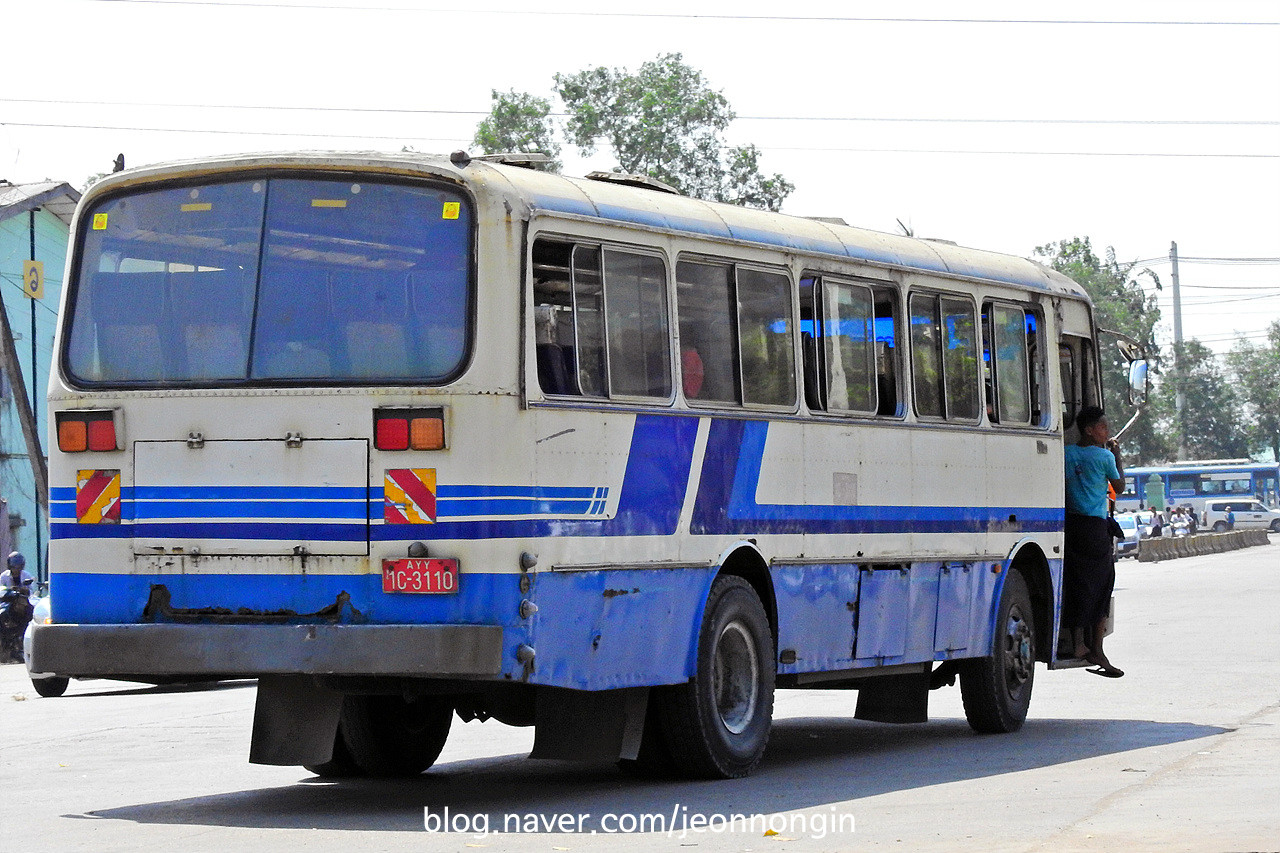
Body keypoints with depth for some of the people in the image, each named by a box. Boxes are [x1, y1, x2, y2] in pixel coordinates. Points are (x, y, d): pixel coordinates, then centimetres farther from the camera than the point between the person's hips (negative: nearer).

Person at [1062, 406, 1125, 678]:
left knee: (1076, 584, 10)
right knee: (1101, 587, 2)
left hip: (1071, 522, 5)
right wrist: (1117, 456, 18)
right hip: (1095, 527, -5)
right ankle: (1096, 650, 1)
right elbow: (1119, 485, 8)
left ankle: (1078, 643, 10)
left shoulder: (1066, 453, 5)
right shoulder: (1104, 456, -7)